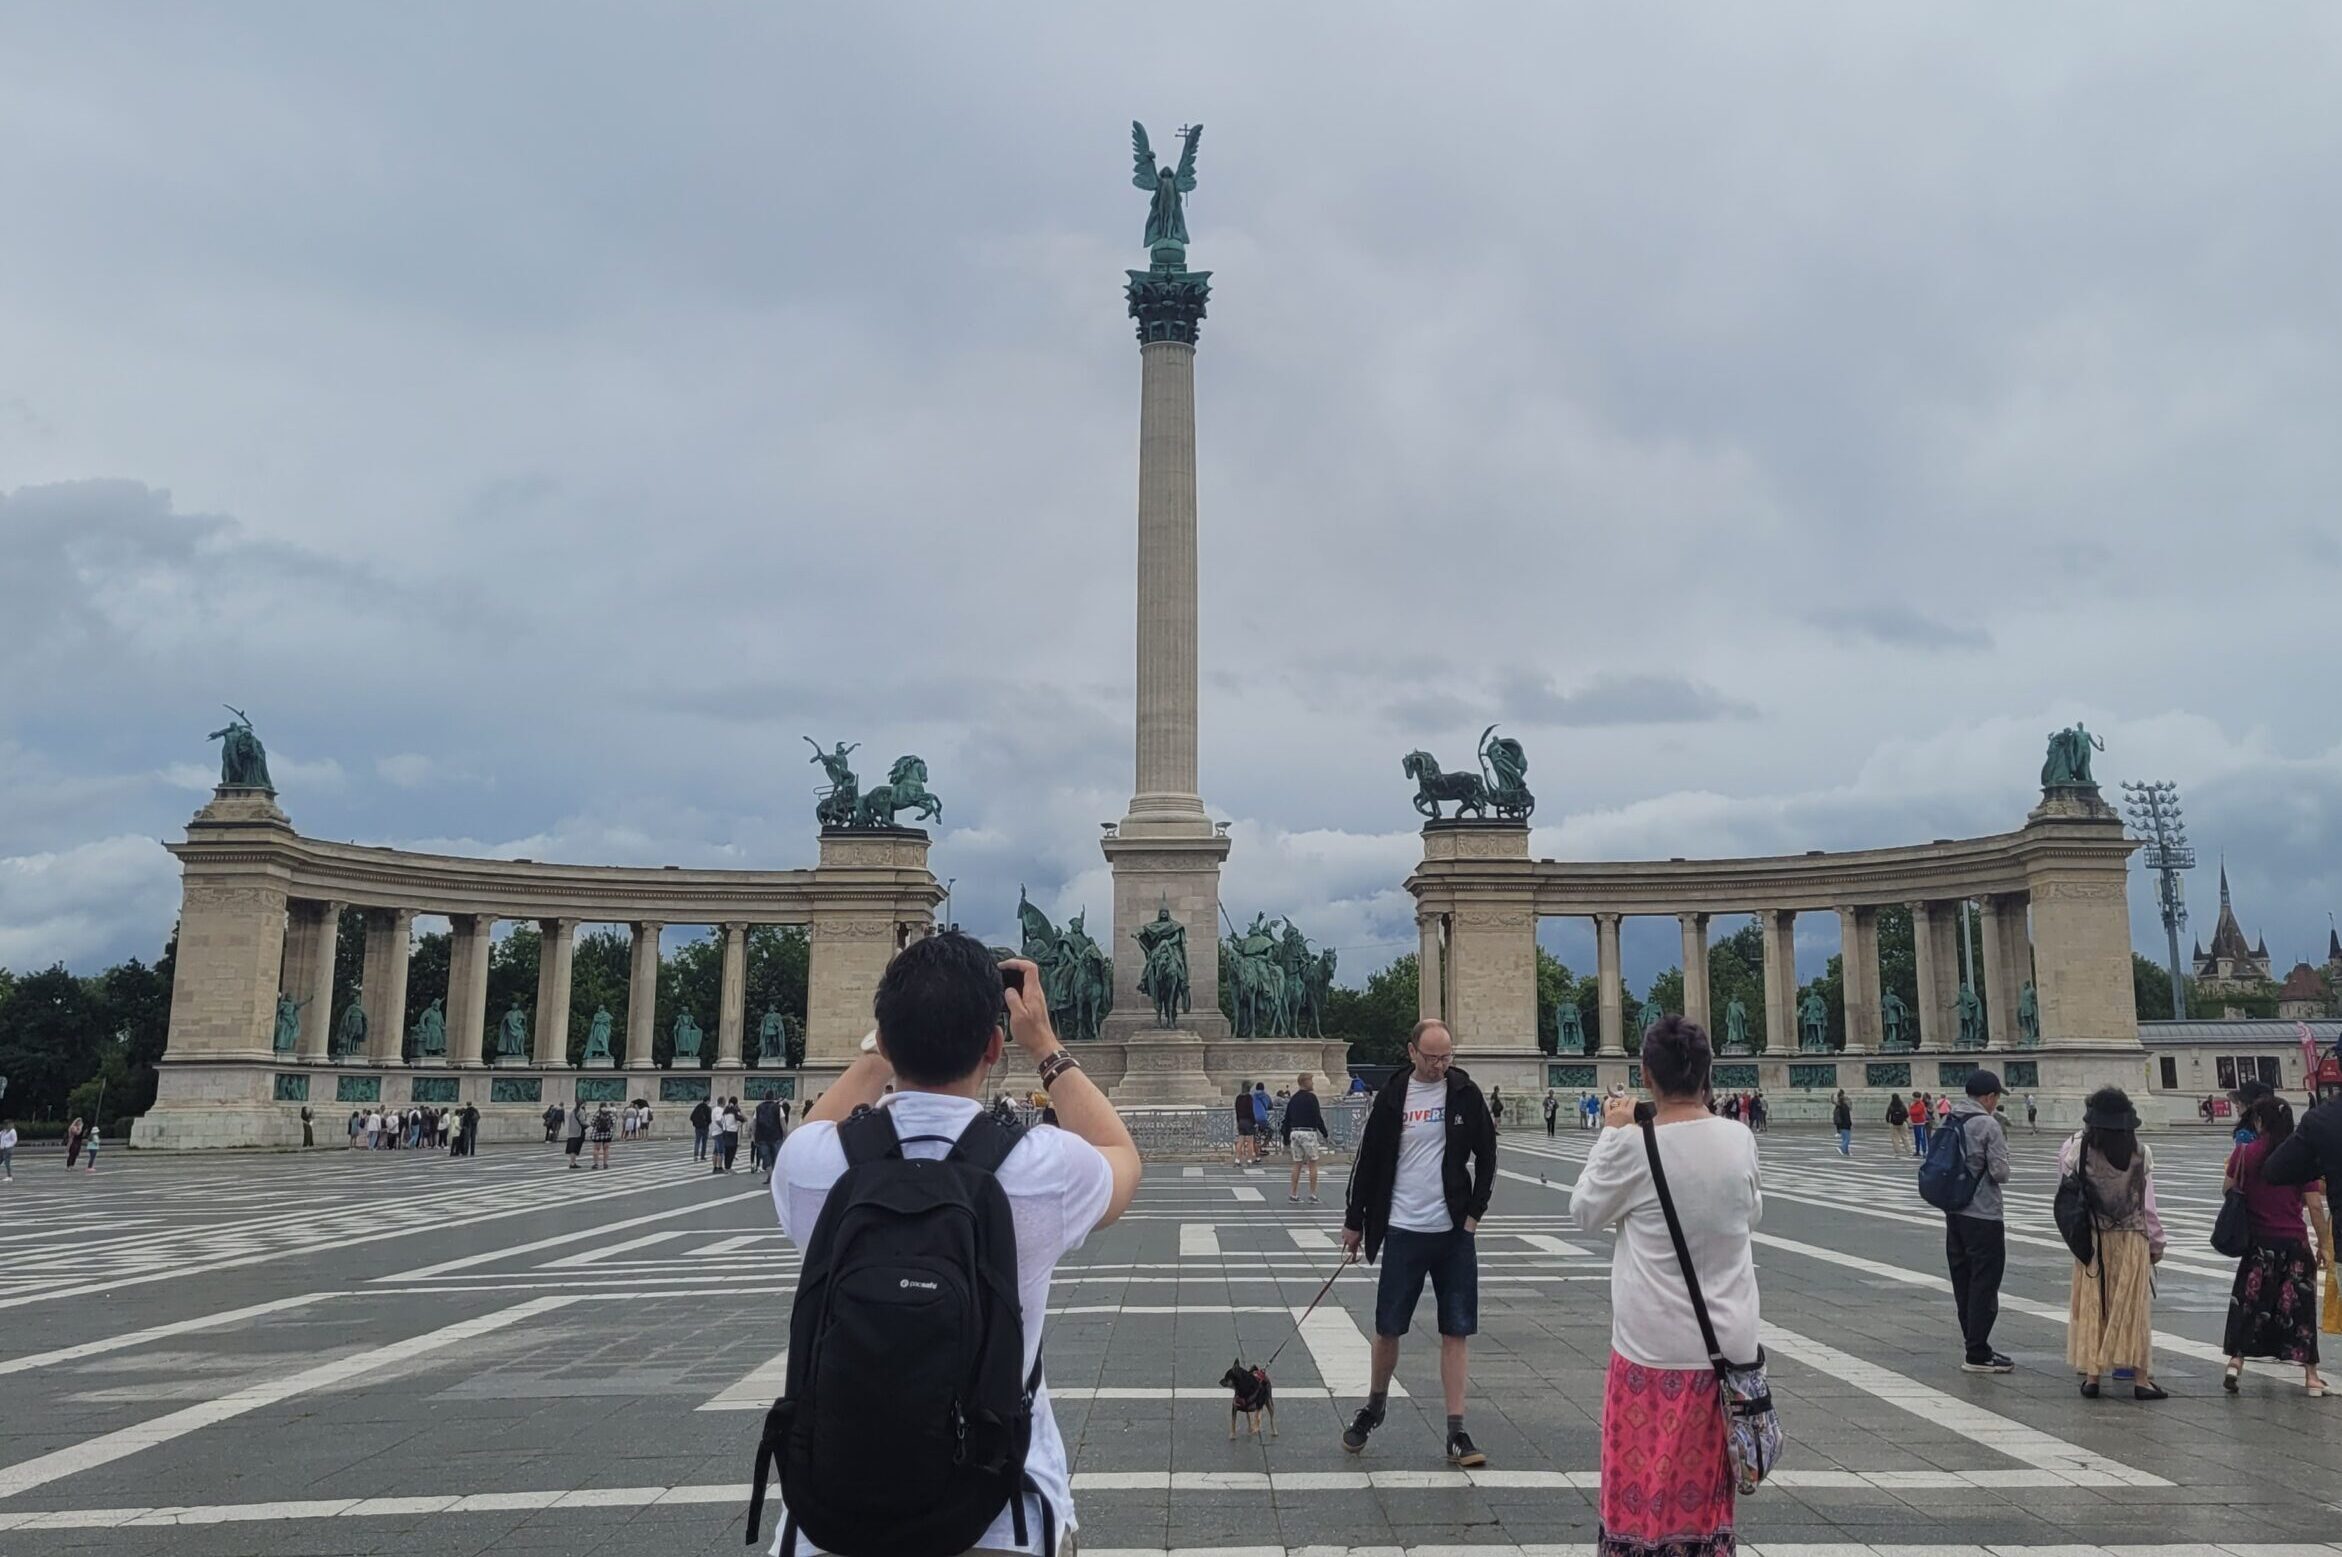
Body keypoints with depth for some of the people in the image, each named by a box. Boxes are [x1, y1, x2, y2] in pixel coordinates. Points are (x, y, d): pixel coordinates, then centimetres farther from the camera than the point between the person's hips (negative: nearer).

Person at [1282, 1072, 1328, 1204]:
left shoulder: (1293, 1099, 12)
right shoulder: (1311, 1097, -8)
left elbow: (1287, 1120, 14)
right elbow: (1318, 1117, -12)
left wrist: (1286, 1140, 19)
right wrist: (1325, 1133, -3)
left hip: (1294, 1132, 6)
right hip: (1308, 1132, -6)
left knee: (1297, 1165, 10)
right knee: (1313, 1164, 3)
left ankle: (1293, 1194, 9)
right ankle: (1313, 1195, 1)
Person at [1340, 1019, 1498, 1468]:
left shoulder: (1465, 1094, -1)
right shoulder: (1392, 1097, -2)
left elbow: (1486, 1156, 5)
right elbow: (1369, 1161, 4)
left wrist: (1475, 1212, -2)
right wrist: (1354, 1221, 6)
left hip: (1454, 1230, 0)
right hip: (1403, 1229, 0)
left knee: (1456, 1330, 2)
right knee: (1387, 1328, 6)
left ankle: (1456, 1431, 9)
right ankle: (1374, 1407, 30)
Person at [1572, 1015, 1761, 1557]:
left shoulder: (1634, 1145, -17)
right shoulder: (1739, 1140, -6)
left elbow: (1585, 1211, -1)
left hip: (1654, 1346, -4)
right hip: (1728, 1344, 4)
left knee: (1642, 1483, 8)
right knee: (1705, 1486, 18)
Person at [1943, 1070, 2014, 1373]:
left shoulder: (1946, 1121, 6)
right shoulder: (1989, 1125, -15)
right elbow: (2000, 1173, -15)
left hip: (1953, 1212, 7)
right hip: (1984, 1215, -7)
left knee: (1963, 1283, 15)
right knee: (1984, 1284, 0)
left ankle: (1973, 1344, 25)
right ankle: (1977, 1354, 4)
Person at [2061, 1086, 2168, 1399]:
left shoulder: (2078, 1148, -11)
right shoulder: (2140, 1152, -7)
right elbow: (2148, 1203, -2)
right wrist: (2156, 1242, 9)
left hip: (2092, 1240, 0)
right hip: (2132, 1238, 0)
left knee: (2091, 1306, 8)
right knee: (2134, 1307, 8)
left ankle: (2092, 1374, 10)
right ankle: (2140, 1377, 11)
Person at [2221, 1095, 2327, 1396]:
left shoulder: (2245, 1153, -6)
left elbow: (2227, 1188, 0)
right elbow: (2315, 1206, -5)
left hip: (2258, 1241, 0)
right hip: (2295, 1242, 0)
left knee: (2249, 1302, 10)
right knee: (2299, 1306, 9)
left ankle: (2236, 1360, 0)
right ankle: (2311, 1376, 12)